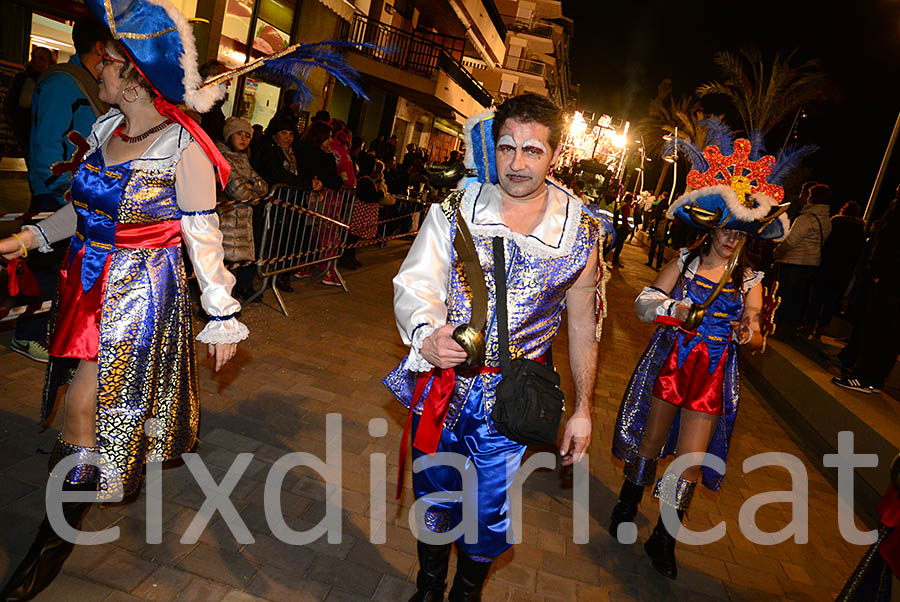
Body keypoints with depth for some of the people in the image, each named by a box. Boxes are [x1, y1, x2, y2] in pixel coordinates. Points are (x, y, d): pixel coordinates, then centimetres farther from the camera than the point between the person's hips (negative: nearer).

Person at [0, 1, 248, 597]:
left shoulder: (182, 148, -16)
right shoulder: (105, 128, 6)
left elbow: (204, 235, -14)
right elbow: (84, 208, 17)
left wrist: (223, 316, -13)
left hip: (143, 291, -7)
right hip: (90, 282, 7)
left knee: (82, 409, -2)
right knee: (107, 399, 19)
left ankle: (59, 535, 17)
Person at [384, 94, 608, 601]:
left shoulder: (581, 229, -3)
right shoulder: (453, 209, -5)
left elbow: (584, 325, 3)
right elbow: (415, 283, -12)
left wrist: (583, 409, 4)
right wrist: (426, 333, -35)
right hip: (440, 383, 1)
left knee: (490, 515, 10)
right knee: (433, 498, 18)